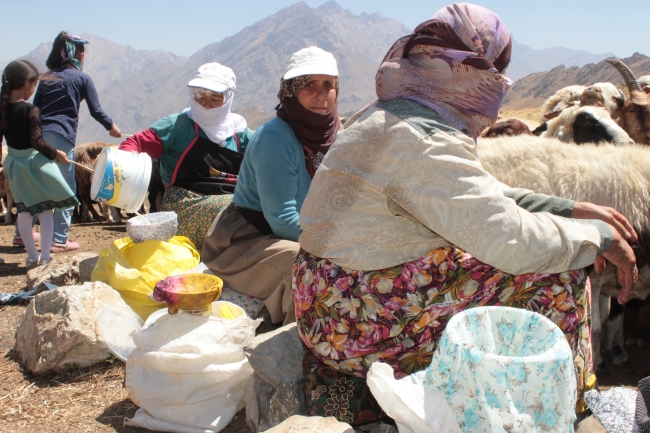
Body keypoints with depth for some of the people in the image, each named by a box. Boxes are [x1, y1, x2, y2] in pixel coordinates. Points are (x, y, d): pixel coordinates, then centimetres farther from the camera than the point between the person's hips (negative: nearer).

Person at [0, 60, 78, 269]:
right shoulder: (30, 110, -19)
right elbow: (37, 141, -22)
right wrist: (56, 154, -8)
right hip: (35, 162, -6)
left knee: (23, 211, 15)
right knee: (46, 211, 6)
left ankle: (32, 257, 22)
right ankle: (45, 257, 6)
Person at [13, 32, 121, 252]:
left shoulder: (47, 77, 17)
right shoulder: (82, 78, 3)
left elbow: (35, 109, 15)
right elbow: (96, 110, 1)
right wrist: (111, 127, 17)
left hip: (39, 134, 6)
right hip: (62, 136, -6)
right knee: (66, 188, 2)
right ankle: (59, 240, 2)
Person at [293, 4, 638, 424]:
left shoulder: (389, 118, 11)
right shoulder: (420, 138, -21)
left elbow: (483, 197, 16)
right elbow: (511, 239, -26)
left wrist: (571, 209, 9)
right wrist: (599, 236, -8)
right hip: (365, 323, -10)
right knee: (557, 279, -6)